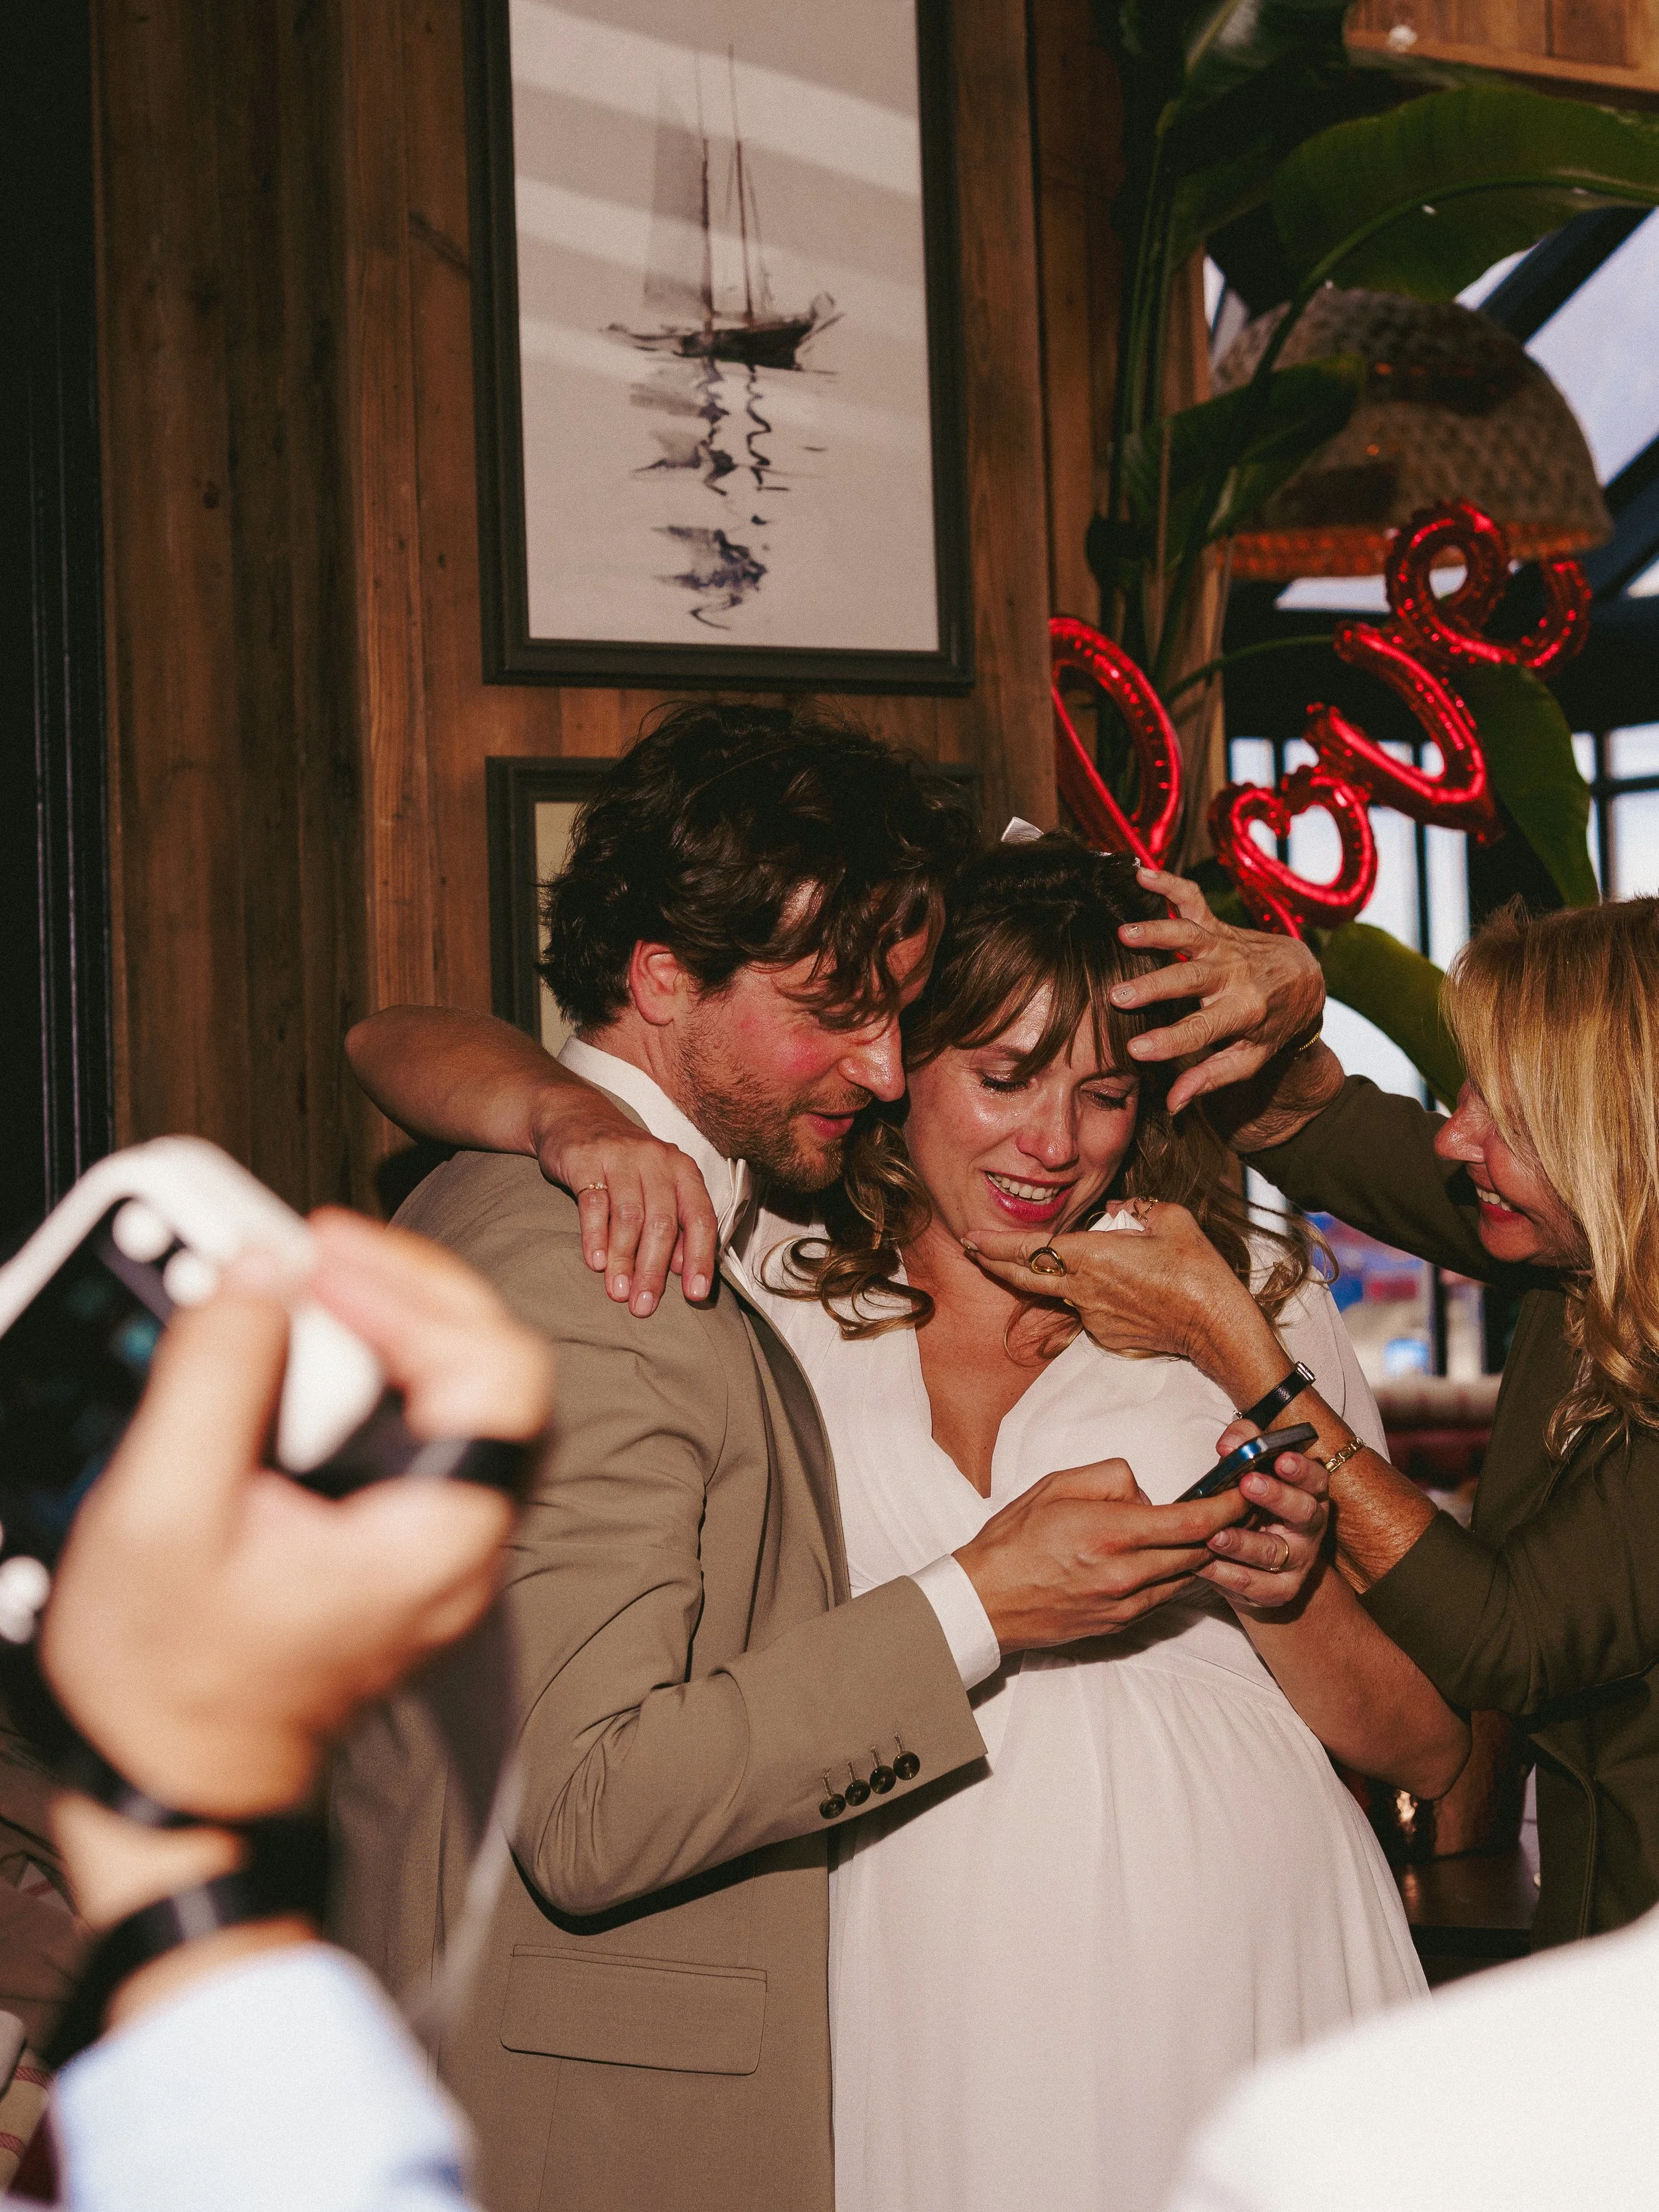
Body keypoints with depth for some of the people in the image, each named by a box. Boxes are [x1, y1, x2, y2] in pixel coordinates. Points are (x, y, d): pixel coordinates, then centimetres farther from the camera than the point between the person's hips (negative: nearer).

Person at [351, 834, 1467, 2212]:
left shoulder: (1253, 1295, 5)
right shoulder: (769, 1279, 3)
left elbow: (1431, 1751, 8)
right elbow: (414, 1057, 3)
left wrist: (1285, 1588, -13)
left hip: (1252, 1994, 1)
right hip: (926, 2026, 0)